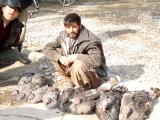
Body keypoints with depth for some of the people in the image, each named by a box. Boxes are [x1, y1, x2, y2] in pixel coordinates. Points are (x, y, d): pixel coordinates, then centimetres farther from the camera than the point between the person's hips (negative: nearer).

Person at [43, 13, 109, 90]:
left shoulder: (89, 40, -27)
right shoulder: (63, 36, -6)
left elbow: (97, 61, -41)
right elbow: (47, 48, -2)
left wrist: (75, 57, -31)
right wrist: (60, 58, -20)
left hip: (93, 73, -6)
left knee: (79, 64, -37)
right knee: (56, 53, -5)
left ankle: (81, 87, -10)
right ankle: (69, 79, 2)